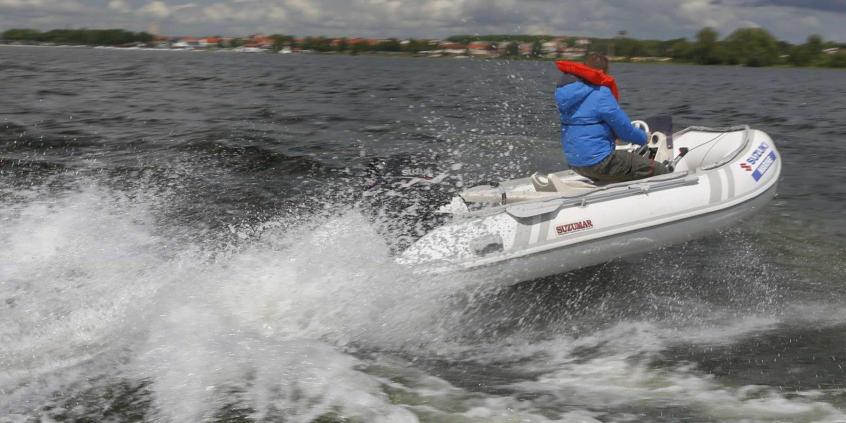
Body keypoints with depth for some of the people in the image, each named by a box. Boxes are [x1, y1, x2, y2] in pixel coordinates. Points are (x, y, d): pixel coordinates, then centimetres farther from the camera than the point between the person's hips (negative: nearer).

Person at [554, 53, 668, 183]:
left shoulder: (566, 91, 9)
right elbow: (625, 129, -10)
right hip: (599, 163, -9)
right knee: (661, 172, -6)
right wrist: (644, 138, 10)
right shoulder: (601, 93, -16)